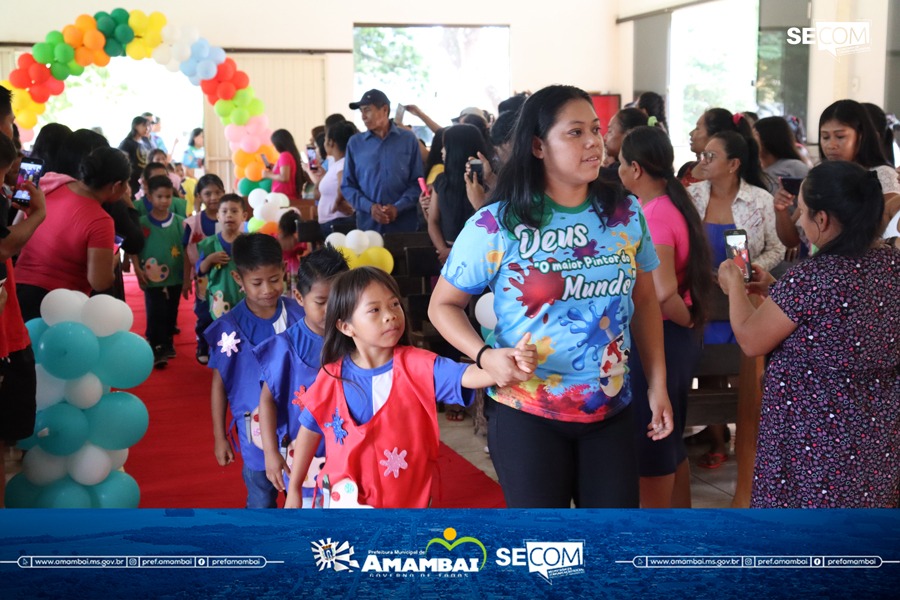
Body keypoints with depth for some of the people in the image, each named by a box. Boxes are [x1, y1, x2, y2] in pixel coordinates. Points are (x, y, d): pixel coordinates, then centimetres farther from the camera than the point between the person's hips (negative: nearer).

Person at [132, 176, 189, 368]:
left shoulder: (180, 222, -3)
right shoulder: (142, 222, -5)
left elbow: (186, 252, 1)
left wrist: (187, 279, 0)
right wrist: (138, 270, -10)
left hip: (175, 278, 2)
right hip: (152, 278, -2)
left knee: (171, 314, 15)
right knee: (155, 315, -3)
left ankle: (167, 344, 32)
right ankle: (155, 348, 6)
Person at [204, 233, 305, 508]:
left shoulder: (300, 316, -8)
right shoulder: (230, 327, -10)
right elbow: (219, 383, -1)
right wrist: (219, 437, 3)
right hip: (255, 428, 0)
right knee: (261, 501, 16)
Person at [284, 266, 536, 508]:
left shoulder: (419, 366, -14)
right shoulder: (331, 377, -8)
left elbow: (468, 376, -29)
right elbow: (310, 430, 6)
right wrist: (294, 488, 12)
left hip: (409, 498, -1)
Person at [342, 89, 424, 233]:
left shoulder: (409, 139, 3)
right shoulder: (355, 143, 7)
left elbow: (417, 182, 1)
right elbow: (347, 185, 6)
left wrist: (398, 207, -14)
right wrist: (369, 207, -11)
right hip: (368, 224, 1)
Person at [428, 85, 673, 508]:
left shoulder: (627, 215, 1)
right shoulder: (496, 225, -10)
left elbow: (645, 302, 11)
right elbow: (443, 304, -2)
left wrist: (658, 386, 7)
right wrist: (484, 355, -19)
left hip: (611, 409, 3)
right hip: (527, 413, -3)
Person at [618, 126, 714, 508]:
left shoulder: (653, 217, -21)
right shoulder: (671, 205, 7)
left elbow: (663, 292, -31)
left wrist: (687, 320, -15)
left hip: (656, 338, -9)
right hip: (672, 338, 9)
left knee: (649, 447, 4)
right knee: (670, 441, 20)